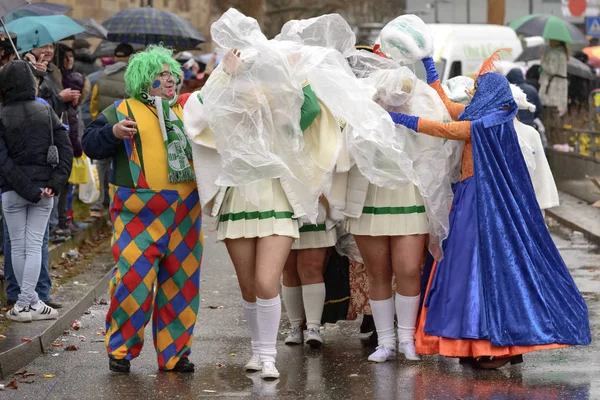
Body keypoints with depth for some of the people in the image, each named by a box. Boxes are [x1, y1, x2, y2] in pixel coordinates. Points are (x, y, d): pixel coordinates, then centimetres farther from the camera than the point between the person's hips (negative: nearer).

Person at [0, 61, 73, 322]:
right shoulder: (45, 112, 2)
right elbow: (65, 149, -3)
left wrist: (27, 189, -13)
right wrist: (56, 183, -8)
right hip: (44, 189, 2)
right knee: (34, 246, 3)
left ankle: (29, 302, 12)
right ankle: (26, 302, -4)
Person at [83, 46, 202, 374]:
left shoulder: (187, 110, 17)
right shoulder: (122, 111, 4)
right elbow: (91, 145, -1)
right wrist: (113, 132, -19)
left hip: (184, 211, 5)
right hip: (139, 211, -5)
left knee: (181, 281, 5)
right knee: (133, 279, -9)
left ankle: (174, 352, 14)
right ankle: (120, 348, 5)